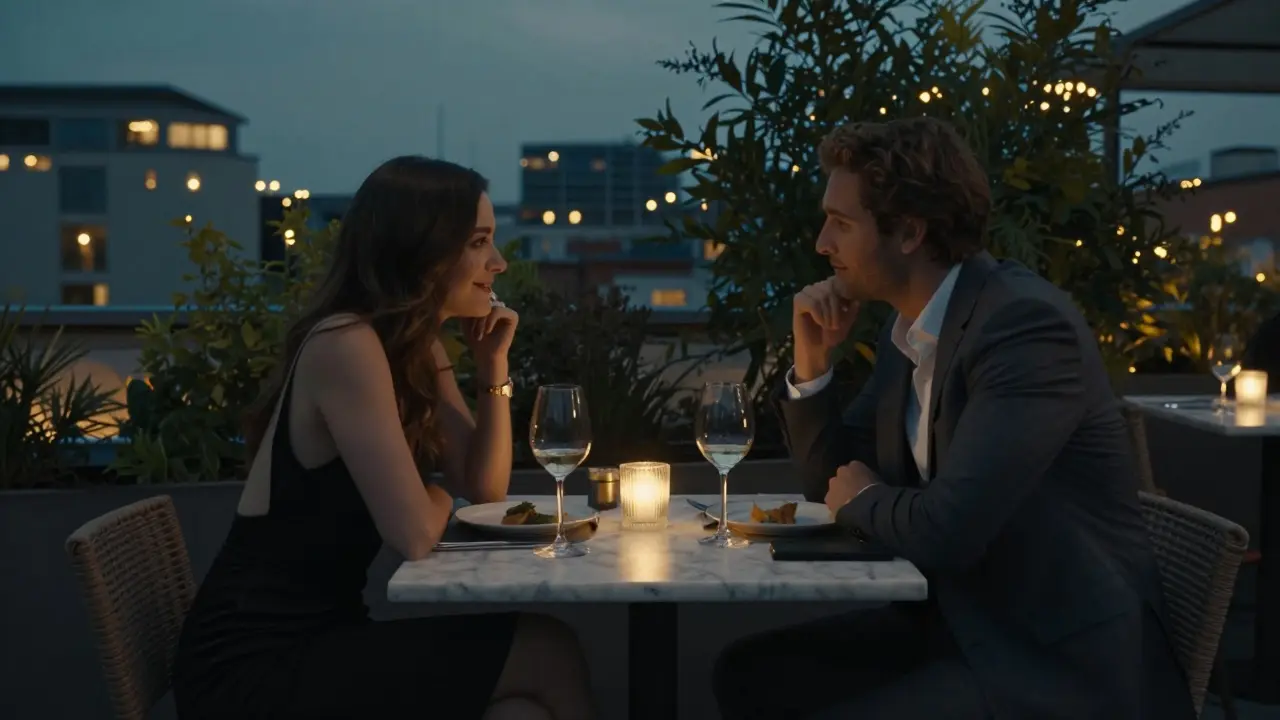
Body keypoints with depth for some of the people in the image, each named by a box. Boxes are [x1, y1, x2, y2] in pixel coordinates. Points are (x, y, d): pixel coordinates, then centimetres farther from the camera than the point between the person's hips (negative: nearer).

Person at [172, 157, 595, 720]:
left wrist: (492, 361, 1)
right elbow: (415, 535, -23)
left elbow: (486, 489, 11)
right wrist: (438, 496, 0)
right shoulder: (346, 345, -20)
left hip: (312, 639, 8)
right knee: (547, 654, -13)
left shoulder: (416, 346, 9)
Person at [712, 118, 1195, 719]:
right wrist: (812, 361, -2)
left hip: (1061, 659, -8)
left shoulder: (1027, 324, -22)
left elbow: (945, 529, -29)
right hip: (961, 624, 8)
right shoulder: (909, 328, 6)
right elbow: (833, 484, 15)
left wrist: (865, 500, -7)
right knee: (749, 671, 2)